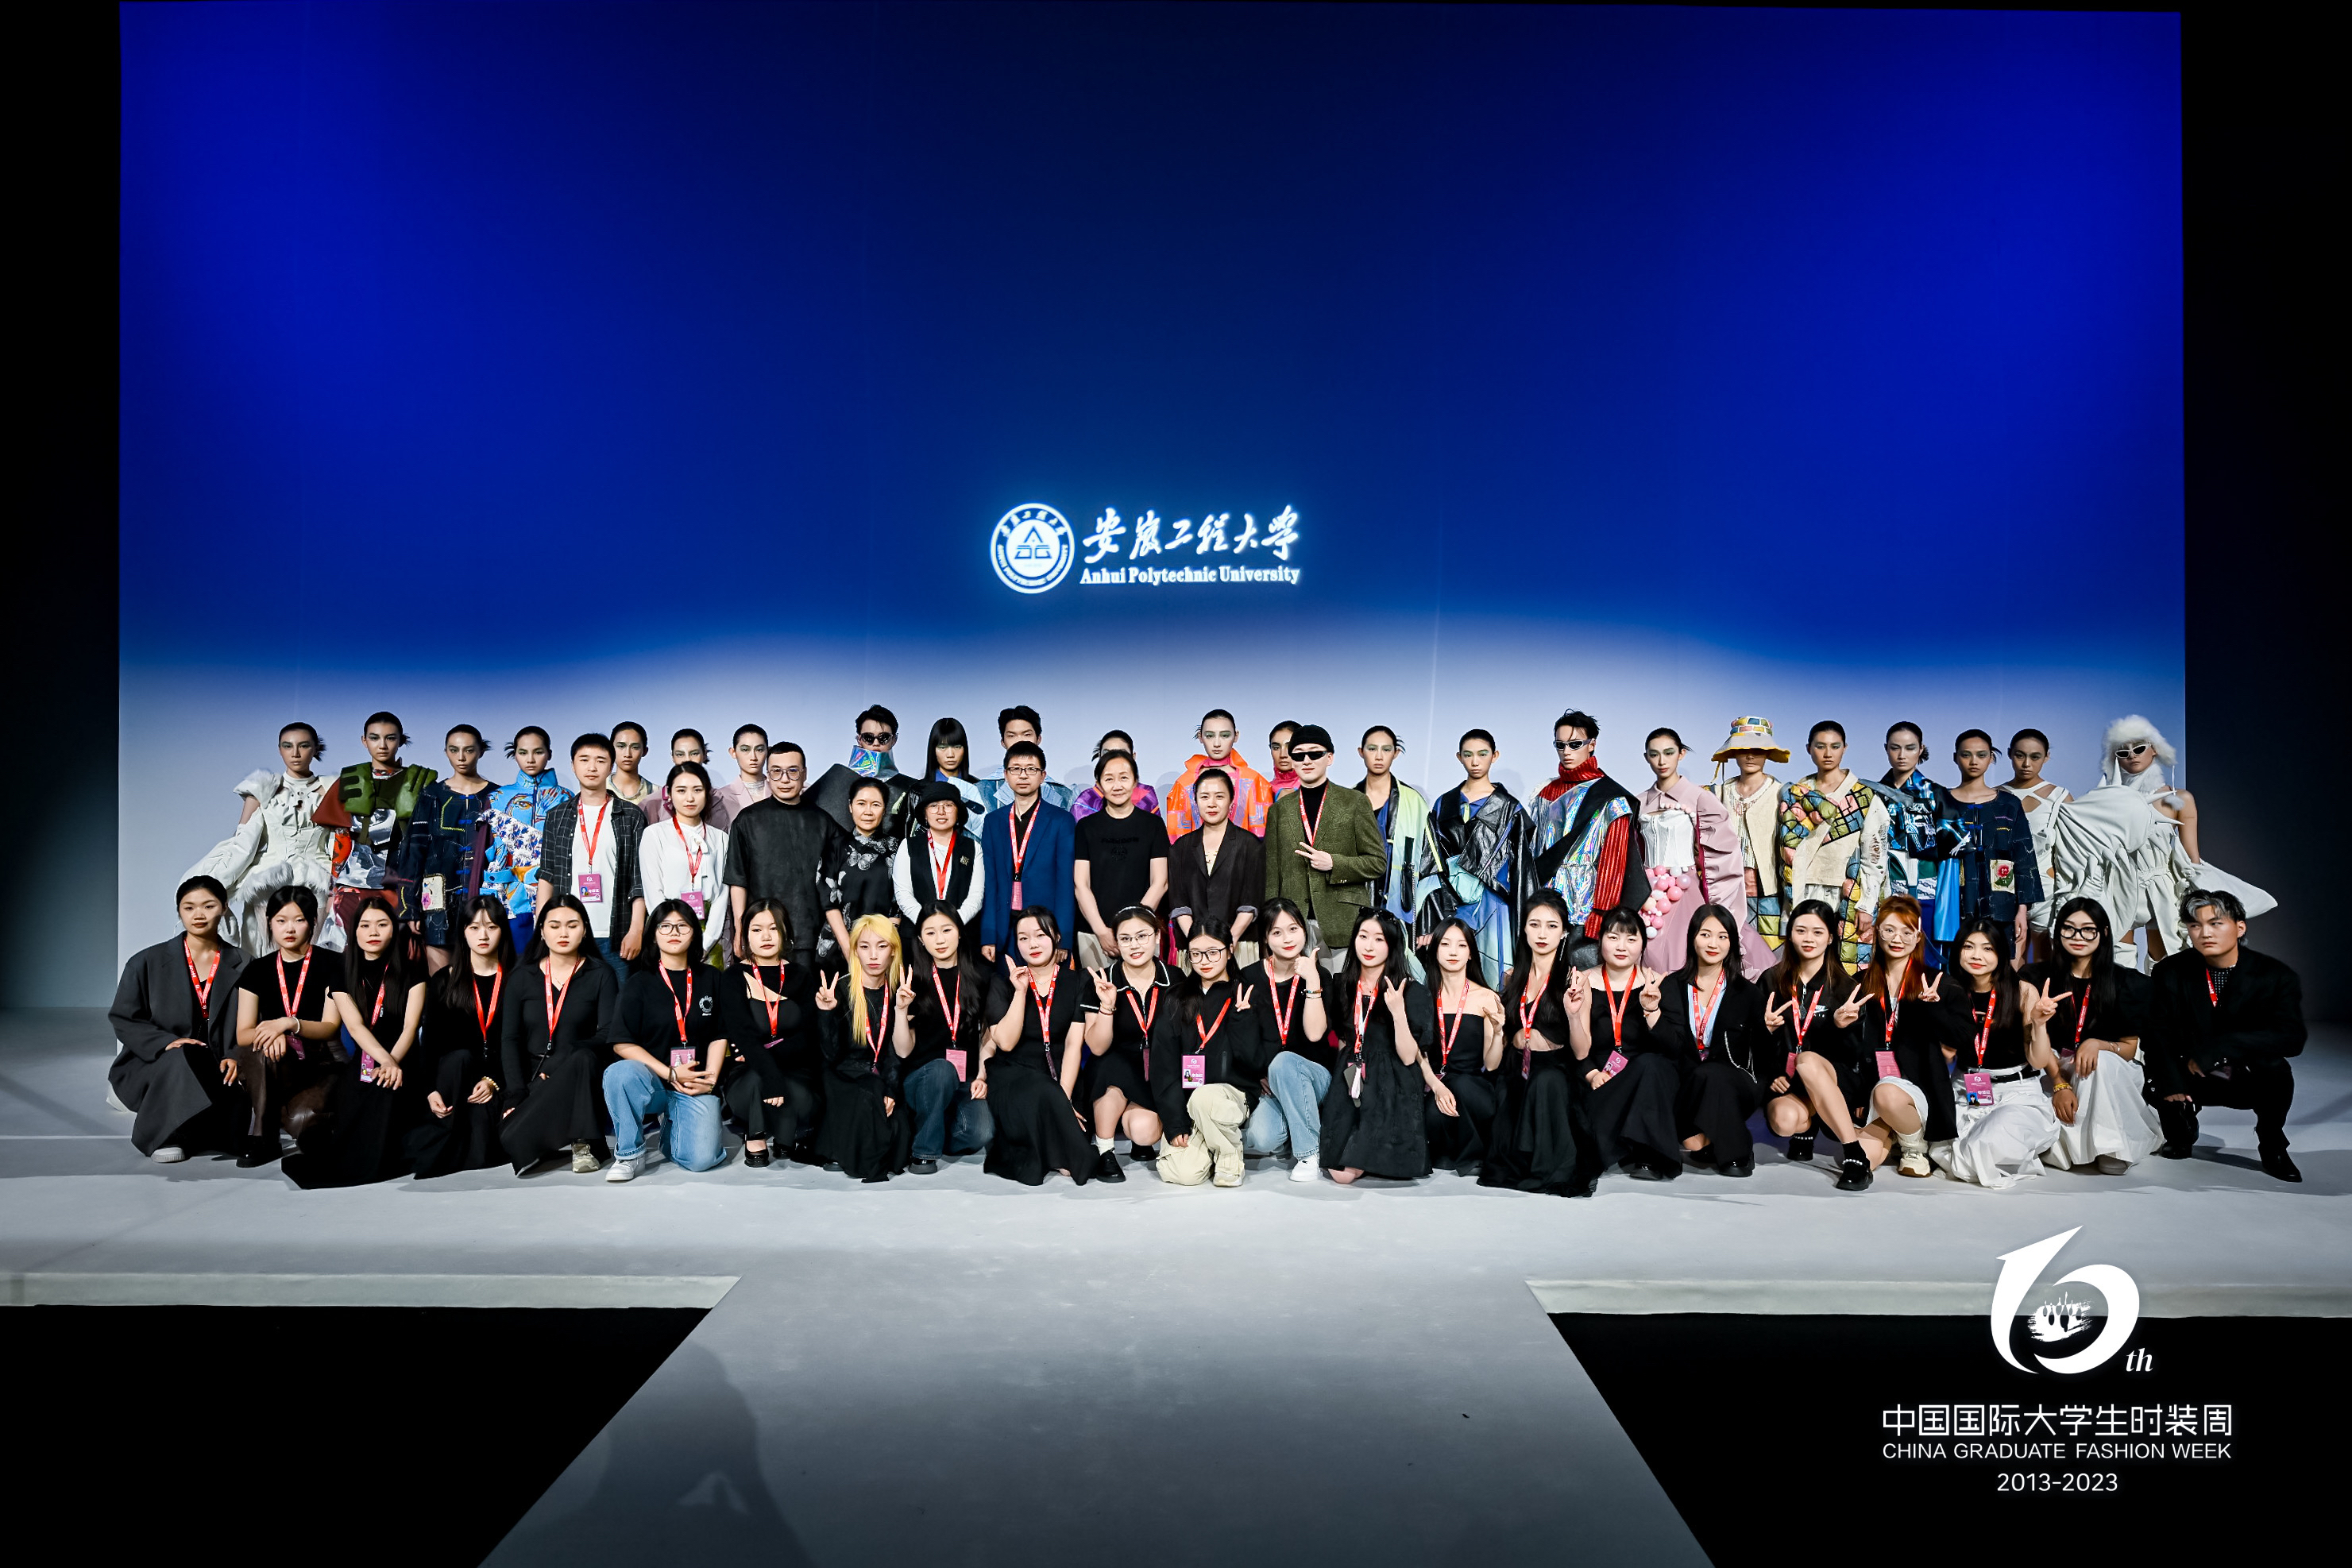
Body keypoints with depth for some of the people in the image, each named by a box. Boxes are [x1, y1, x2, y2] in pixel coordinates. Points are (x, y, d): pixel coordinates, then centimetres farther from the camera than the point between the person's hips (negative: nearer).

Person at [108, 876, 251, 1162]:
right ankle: (160, 1135, -12)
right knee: (180, 1057, -36)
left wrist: (235, 1057, -16)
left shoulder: (240, 966, 8)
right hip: (152, 1067, -1)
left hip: (216, 1073, 2)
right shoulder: (147, 963, 5)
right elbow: (123, 1020, 1)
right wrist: (166, 1043, -17)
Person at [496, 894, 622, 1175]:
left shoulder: (600, 976, 6)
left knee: (582, 1057, -37)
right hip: (531, 1079, 2)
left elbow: (609, 1036, -7)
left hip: (578, 1078, -1)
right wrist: (517, 1094, -12)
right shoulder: (523, 977, 11)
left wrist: (560, 1059, -23)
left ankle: (581, 1142, -25)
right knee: (510, 1139, -28)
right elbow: (509, 1039, 3)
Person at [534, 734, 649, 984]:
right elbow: (546, 876, 12)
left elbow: (639, 879, 0)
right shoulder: (557, 817, 12)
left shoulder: (631, 817, 4)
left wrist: (636, 930, -7)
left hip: (616, 938, -2)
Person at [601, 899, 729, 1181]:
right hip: (650, 1080, -1)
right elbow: (623, 1043, -5)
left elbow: (719, 1035, 9)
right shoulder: (638, 984, 3)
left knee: (699, 1158, -21)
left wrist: (710, 1077, -7)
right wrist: (671, 1074, -13)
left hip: (697, 1085, 1)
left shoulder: (711, 979, 10)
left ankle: (674, 1132, 17)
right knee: (619, 1073, -36)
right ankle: (630, 1154, -13)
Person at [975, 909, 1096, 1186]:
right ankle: (1068, 1157, -10)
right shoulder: (1003, 984, 5)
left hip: (1056, 1079, 2)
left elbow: (1073, 1045, -5)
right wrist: (1021, 991, -14)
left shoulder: (1077, 986, 5)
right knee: (1043, 1094, -34)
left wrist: (1064, 1098, -17)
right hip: (1011, 1075, -2)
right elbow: (1006, 1042, -7)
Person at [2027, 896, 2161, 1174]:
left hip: (2112, 1074, 0)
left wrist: (2097, 1044, -23)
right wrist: (2060, 1085, -18)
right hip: (2055, 1072, 0)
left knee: (2101, 1060, -36)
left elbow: (2130, 1048, 0)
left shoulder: (2126, 982, 0)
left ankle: (2112, 1151, -24)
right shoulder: (2040, 979, 0)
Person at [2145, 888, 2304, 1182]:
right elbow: (2159, 1033, -11)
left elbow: (2291, 1038, -24)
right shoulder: (2170, 973, -8)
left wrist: (2214, 1050, -32)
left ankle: (2271, 1146, -3)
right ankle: (2181, 1133, 10)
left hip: (2252, 1080, -1)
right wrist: (2173, 1081, -27)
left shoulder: (2276, 976, -12)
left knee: (2276, 1068, -33)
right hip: (2193, 1079, 1)